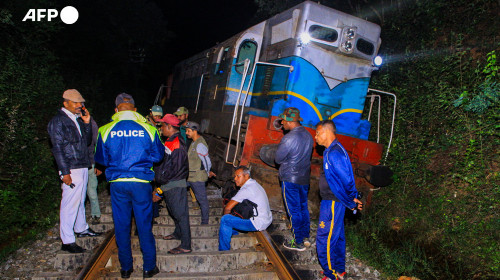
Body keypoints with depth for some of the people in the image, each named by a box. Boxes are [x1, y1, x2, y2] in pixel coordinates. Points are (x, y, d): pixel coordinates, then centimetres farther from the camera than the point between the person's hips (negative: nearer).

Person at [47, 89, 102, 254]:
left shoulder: (77, 119, 14)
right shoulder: (57, 121, -9)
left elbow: (87, 141, 16)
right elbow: (57, 149, -13)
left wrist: (86, 123, 2)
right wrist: (65, 172, -17)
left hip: (83, 167, 8)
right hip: (71, 170, -8)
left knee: (80, 201, 20)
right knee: (70, 204, -5)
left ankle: (81, 228, 35)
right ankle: (67, 241, 2)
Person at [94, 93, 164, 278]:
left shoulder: (105, 130, 0)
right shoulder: (148, 129, -3)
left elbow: (100, 159, 9)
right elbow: (158, 156, 6)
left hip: (117, 183, 1)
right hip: (141, 182, -1)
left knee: (121, 226, 13)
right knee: (144, 225, 9)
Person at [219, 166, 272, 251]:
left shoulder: (246, 189, -20)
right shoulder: (254, 183, 11)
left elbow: (228, 208, -20)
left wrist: (226, 216, -2)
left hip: (258, 223, -10)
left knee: (225, 219, -13)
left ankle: (223, 251, -3)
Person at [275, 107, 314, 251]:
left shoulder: (289, 138, -21)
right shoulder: (308, 135, 5)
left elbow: (278, 159, -13)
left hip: (290, 179, -8)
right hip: (304, 178, 8)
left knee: (293, 210, 3)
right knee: (303, 207, 18)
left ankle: (298, 242, 14)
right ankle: (305, 236, 30)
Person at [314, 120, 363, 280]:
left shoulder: (334, 153, -23)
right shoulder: (333, 150, 10)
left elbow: (346, 180, -25)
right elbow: (347, 178, 14)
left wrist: (351, 202, -13)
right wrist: (353, 198, 13)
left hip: (332, 203, -10)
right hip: (333, 202, 10)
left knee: (324, 241, 0)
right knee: (337, 237, 21)